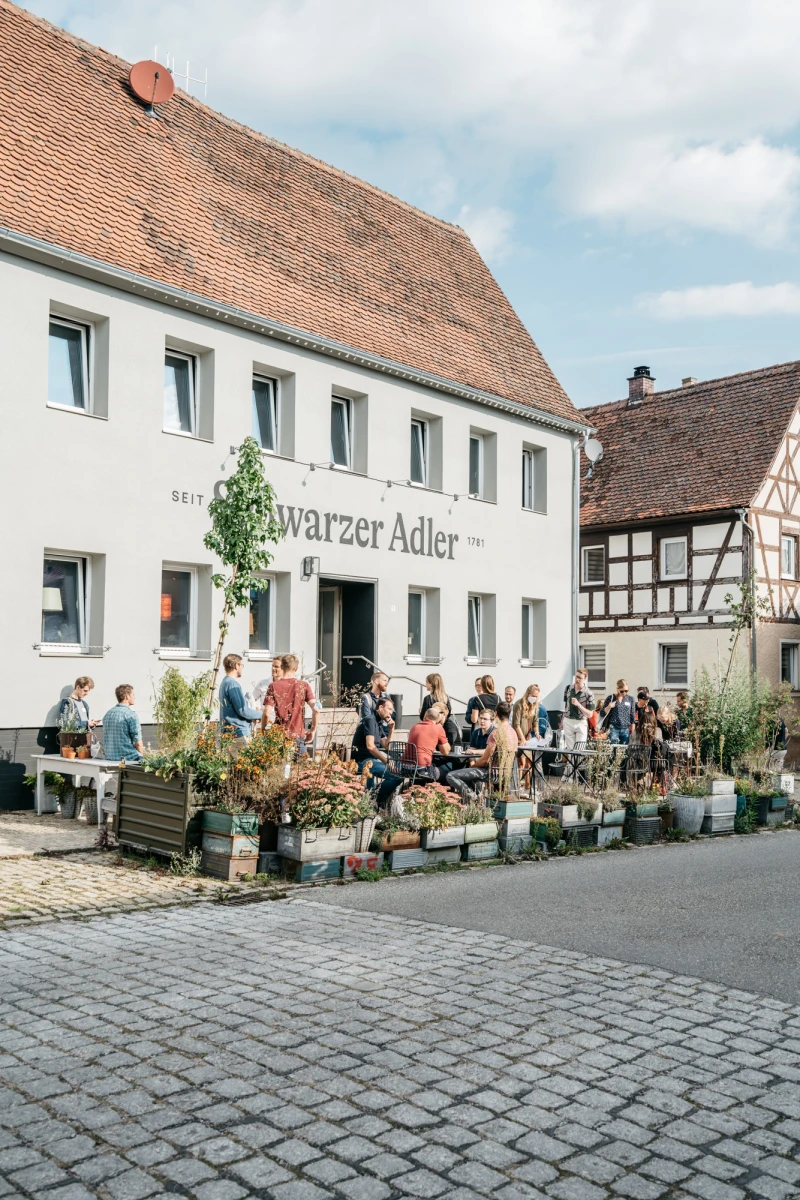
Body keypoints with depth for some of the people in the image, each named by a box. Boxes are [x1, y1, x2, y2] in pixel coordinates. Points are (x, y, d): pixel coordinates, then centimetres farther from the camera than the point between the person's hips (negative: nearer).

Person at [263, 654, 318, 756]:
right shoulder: (303, 686, -1)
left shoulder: (273, 686, -2)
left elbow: (267, 713, -9)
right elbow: (315, 710, -8)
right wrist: (313, 730, 4)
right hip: (298, 736, 0)